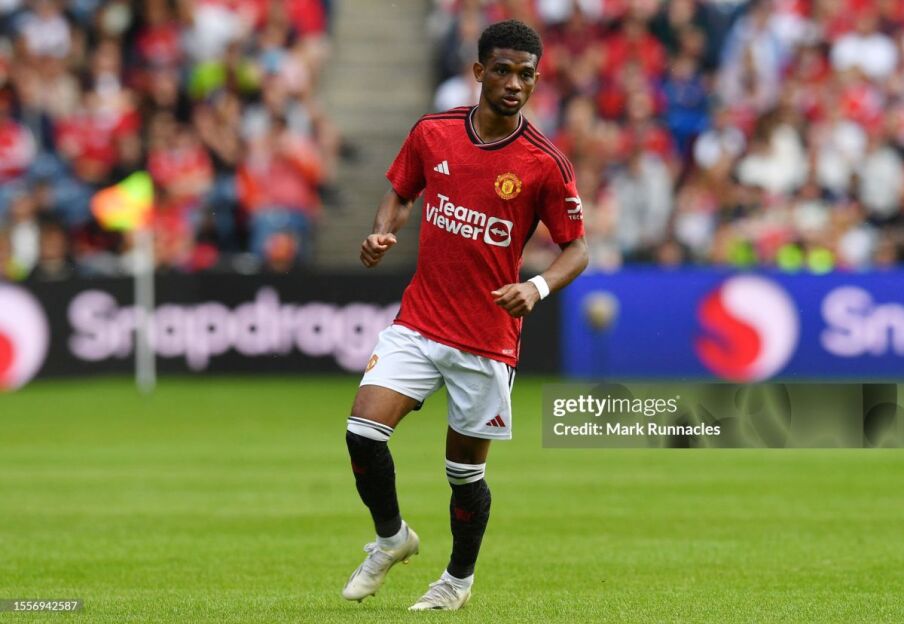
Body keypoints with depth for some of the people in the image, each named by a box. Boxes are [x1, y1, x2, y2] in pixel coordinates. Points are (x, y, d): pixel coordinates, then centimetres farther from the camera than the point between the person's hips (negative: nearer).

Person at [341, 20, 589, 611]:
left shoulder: (546, 163, -11)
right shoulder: (431, 133, -1)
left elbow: (577, 248, -4)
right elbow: (401, 195, 16)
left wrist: (538, 287, -23)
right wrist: (383, 233, -5)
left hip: (488, 340, -3)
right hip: (418, 323, 3)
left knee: (466, 471, 7)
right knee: (363, 433, -12)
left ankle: (459, 579, 32)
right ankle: (391, 537, 16)